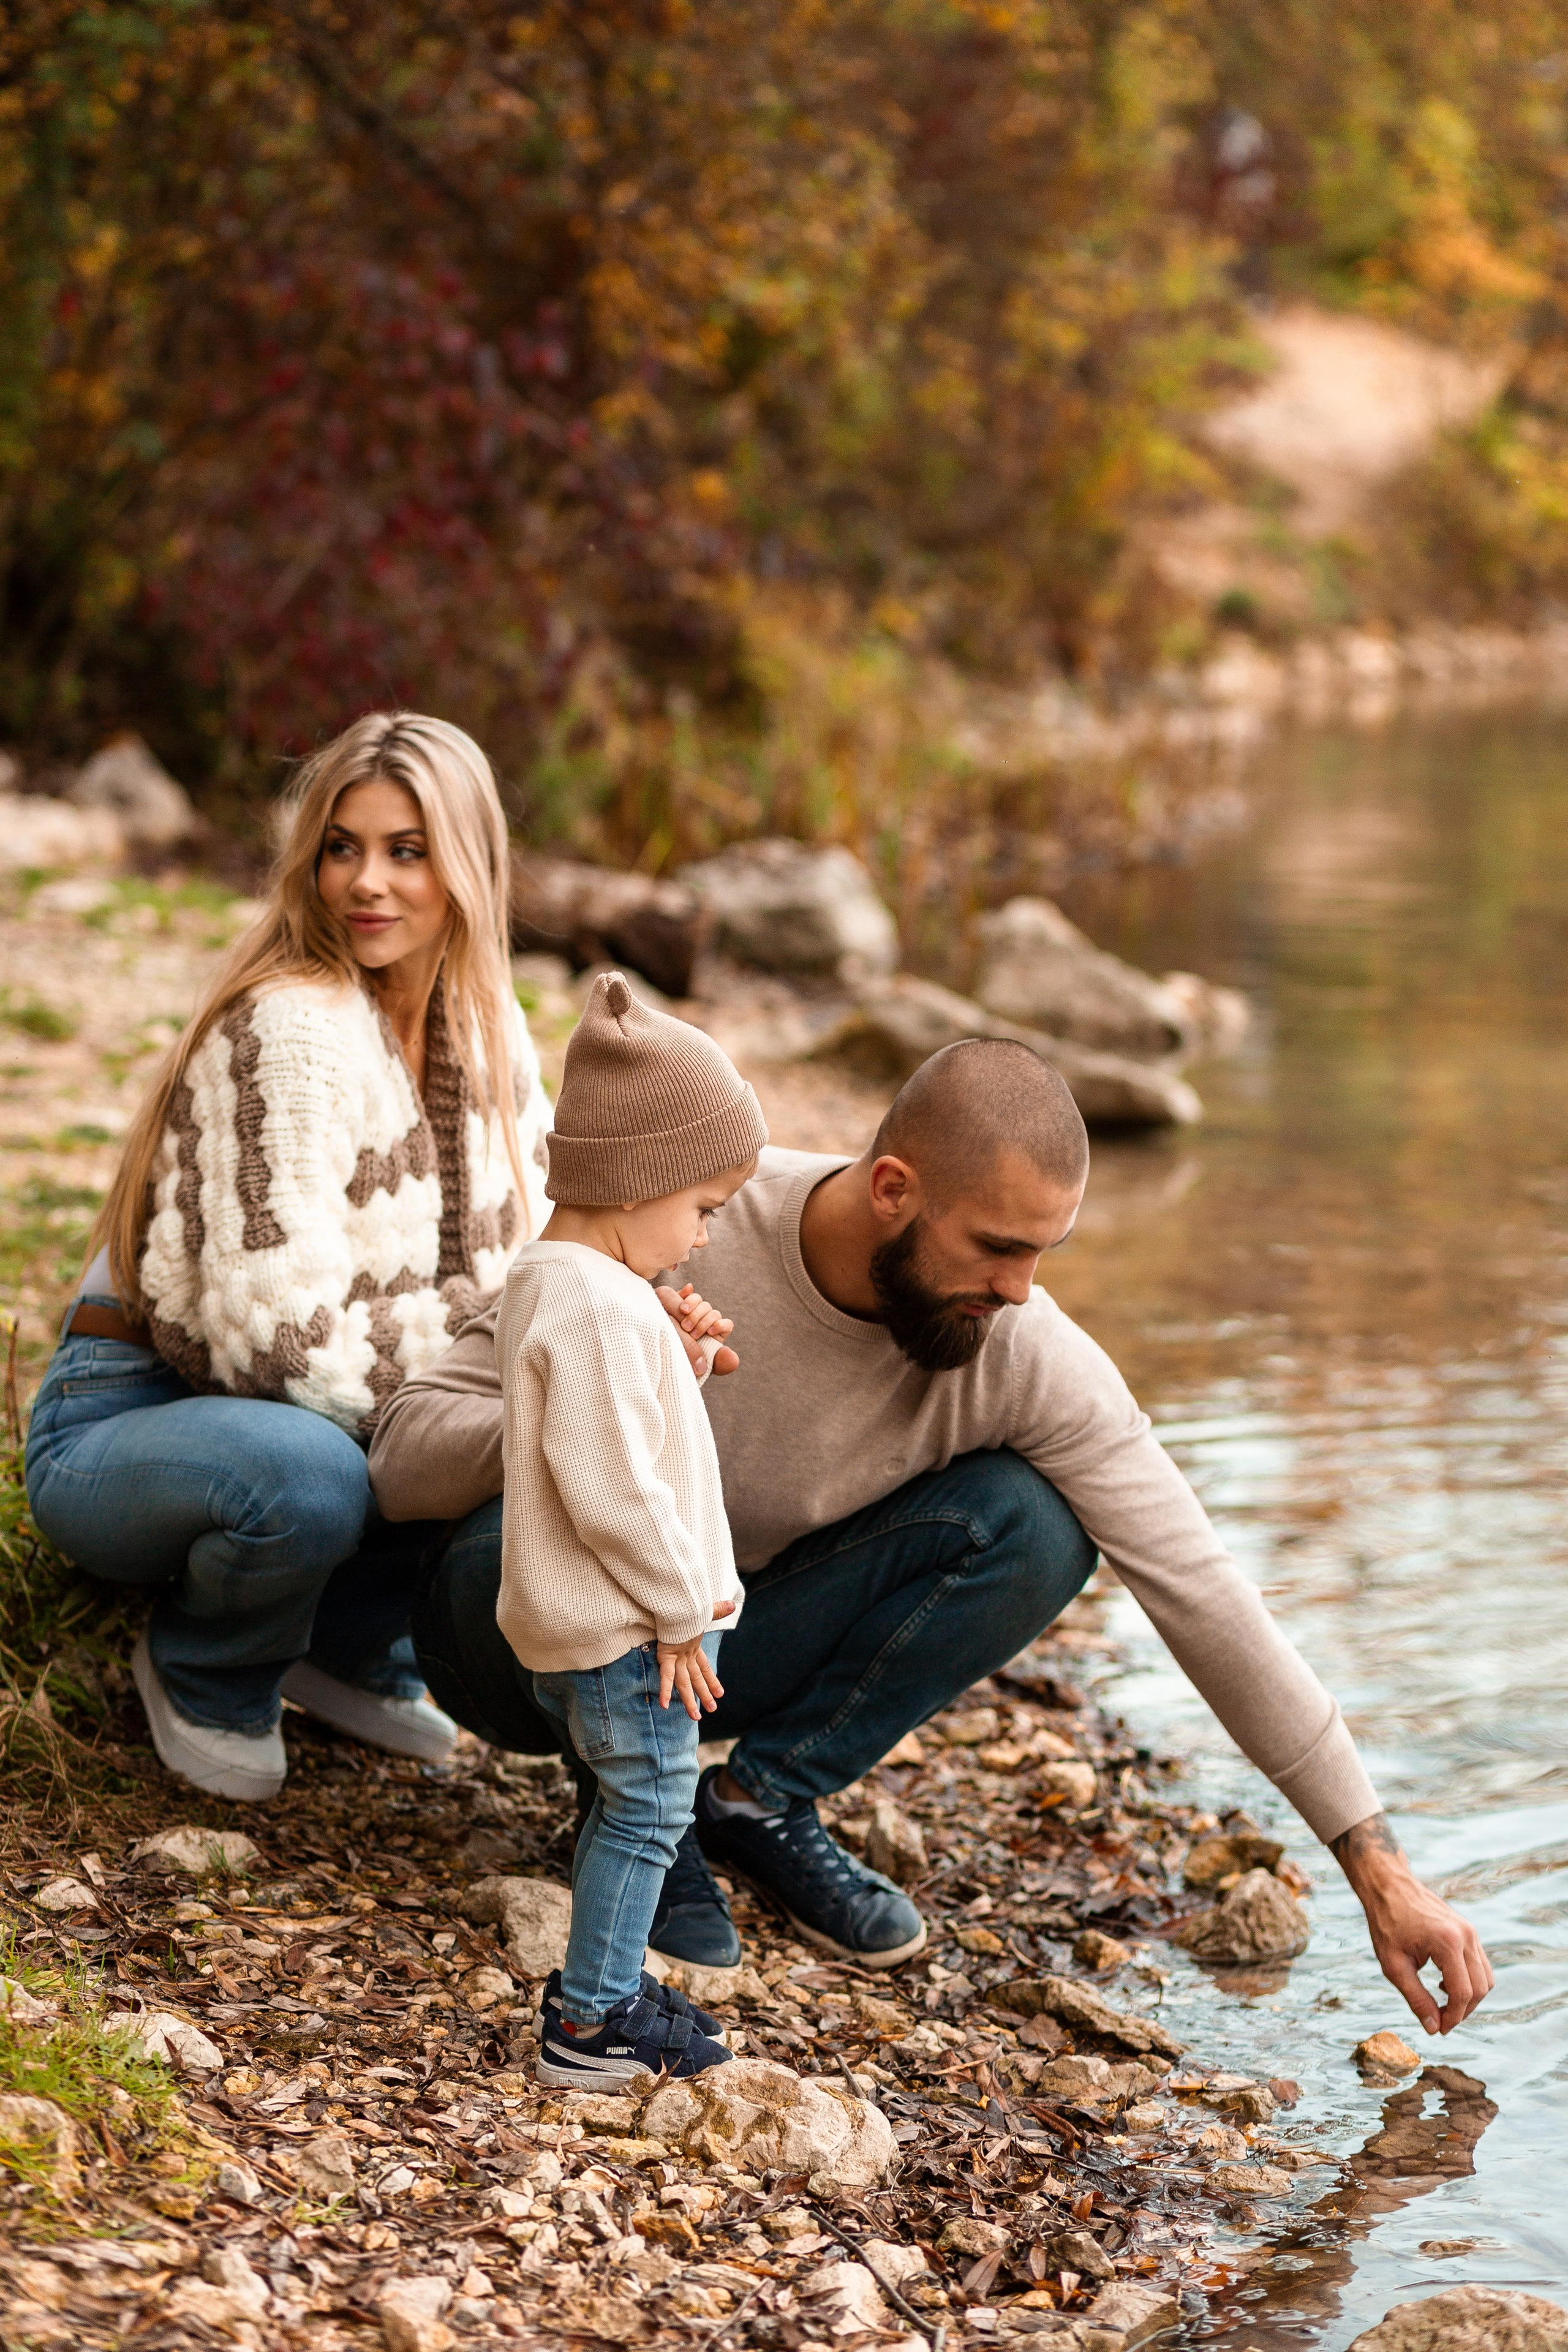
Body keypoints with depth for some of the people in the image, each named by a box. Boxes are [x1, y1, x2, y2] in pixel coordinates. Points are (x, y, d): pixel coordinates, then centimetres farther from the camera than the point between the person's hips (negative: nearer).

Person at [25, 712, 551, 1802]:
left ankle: (354, 1643, 7)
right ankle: (204, 1674, -4)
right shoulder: (288, 1033, -24)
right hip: (127, 1417, -6)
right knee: (307, 1475, -39)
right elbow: (289, 1340, -29)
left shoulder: (487, 1033, 0)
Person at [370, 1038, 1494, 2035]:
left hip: (724, 1655, 3)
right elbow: (405, 1455, -25)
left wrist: (1381, 1869, -20)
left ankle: (765, 1798, -6)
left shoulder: (1029, 1355, -20)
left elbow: (1199, 1589, -18)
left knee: (1033, 1524, -21)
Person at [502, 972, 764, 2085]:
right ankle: (590, 2024, 6)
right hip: (626, 1625, -10)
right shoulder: (598, 1308, -24)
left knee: (634, 1806, 20)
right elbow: (608, 1485, -25)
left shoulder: (548, 1279, 11)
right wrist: (680, 1610, -18)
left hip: (579, 1622, 10)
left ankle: (607, 1987, 30)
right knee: (650, 1805, 0)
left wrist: (672, 1355, 7)